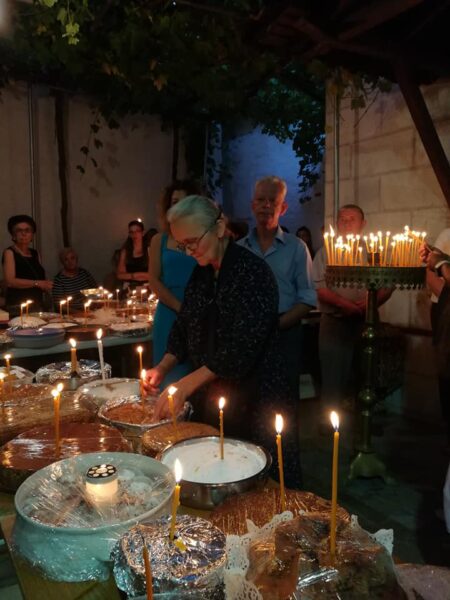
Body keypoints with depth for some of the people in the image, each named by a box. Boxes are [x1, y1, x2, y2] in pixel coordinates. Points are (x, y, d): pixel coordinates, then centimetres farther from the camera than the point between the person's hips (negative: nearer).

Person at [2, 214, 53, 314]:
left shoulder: (35, 254, 13)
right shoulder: (9, 253, -2)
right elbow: (10, 281, -13)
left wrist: (46, 284, -4)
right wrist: (37, 283, -16)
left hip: (38, 305, 5)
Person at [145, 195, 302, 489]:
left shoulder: (253, 272, -17)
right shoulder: (201, 274, 7)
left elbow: (243, 348, -23)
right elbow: (183, 327, 14)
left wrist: (187, 384, -22)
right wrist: (163, 368, 0)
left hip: (255, 402, -6)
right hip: (210, 399, 7)